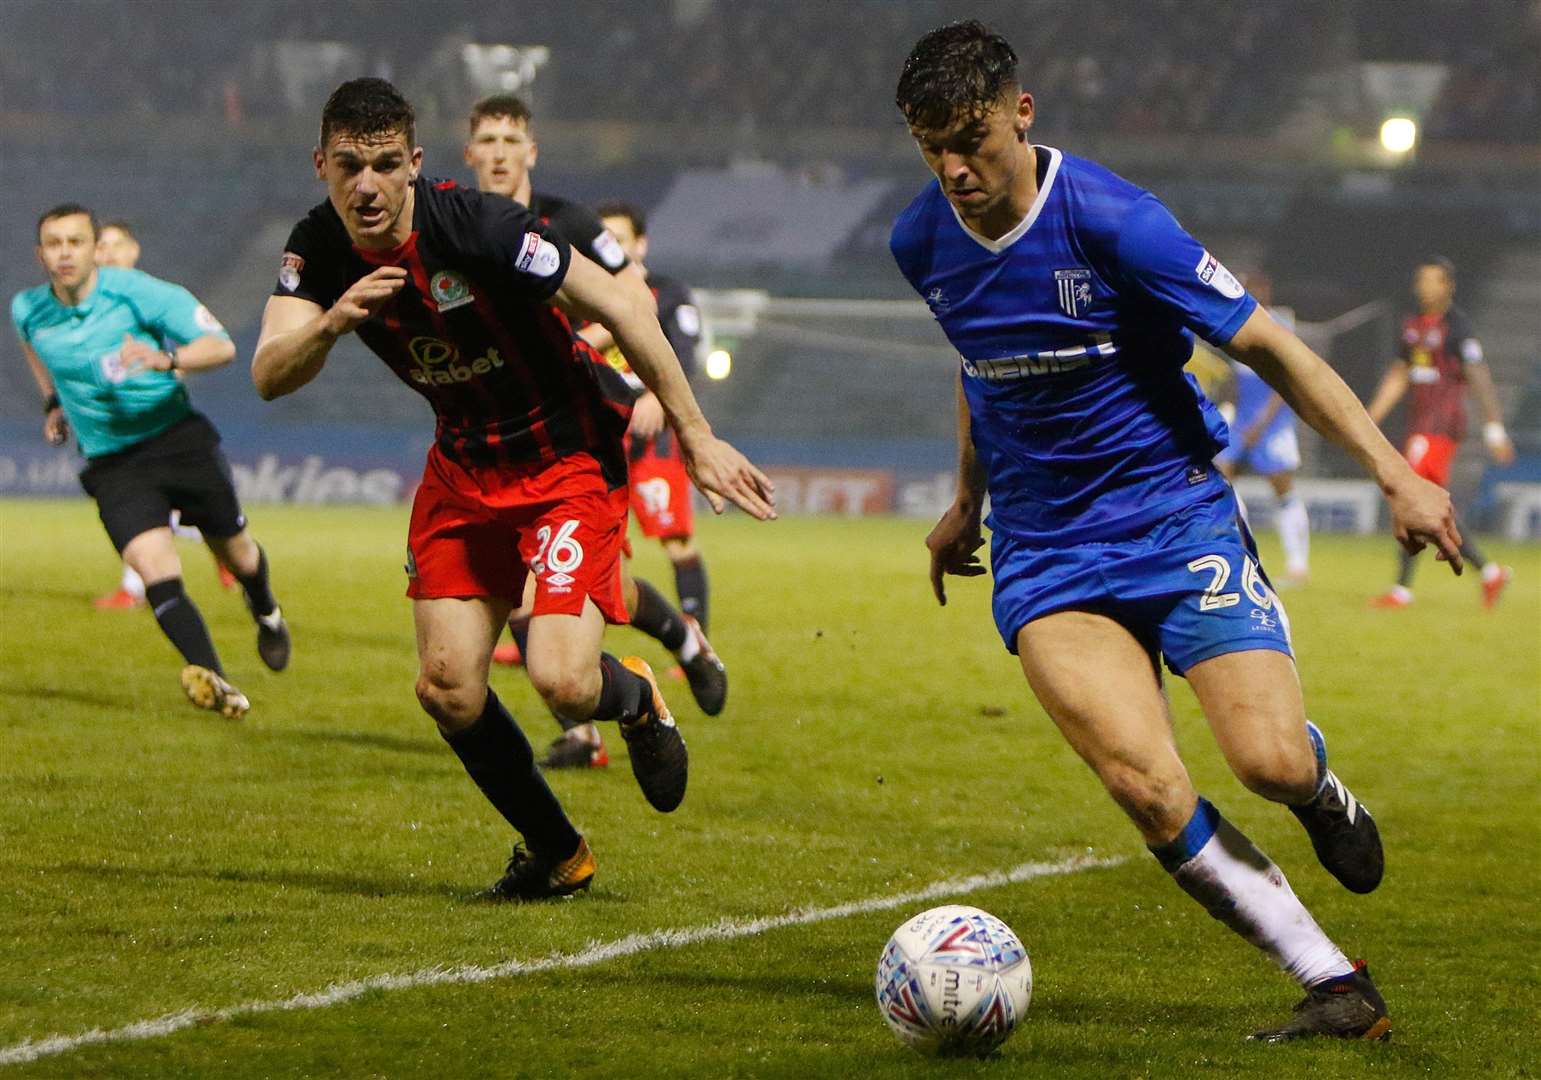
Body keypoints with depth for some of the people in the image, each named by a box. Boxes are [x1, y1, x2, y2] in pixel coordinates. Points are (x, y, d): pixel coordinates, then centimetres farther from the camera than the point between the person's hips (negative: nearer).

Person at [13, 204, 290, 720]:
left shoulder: (138, 292, -15)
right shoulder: (28, 311, -3)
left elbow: (222, 345, -16)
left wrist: (167, 359, -34)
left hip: (180, 439, -1)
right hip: (111, 462, 1)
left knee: (234, 551, 14)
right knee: (153, 566, -21)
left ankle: (266, 614, 50)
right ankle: (214, 684, -34)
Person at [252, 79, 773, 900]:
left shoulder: (479, 228, -26)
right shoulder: (318, 250, -9)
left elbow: (621, 308, -19)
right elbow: (270, 376, -19)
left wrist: (696, 438, -14)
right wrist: (333, 321, -41)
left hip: (569, 459, -6)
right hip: (463, 466, 6)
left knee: (563, 684, -19)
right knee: (447, 688, -4)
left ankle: (635, 698, 20)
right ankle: (555, 853, 20)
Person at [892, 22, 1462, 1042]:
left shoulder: (1111, 220, -16)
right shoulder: (923, 242, 1)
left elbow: (1267, 346, -12)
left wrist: (1395, 474, -17)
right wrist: (968, 500, 31)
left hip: (1177, 517, -3)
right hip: (1045, 559, 3)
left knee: (1269, 762, -19)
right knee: (1147, 787, -21)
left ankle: (1320, 791, 21)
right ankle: (1340, 989, -14)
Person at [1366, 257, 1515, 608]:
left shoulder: (1458, 326, -8)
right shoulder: (1412, 327, 16)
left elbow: (1479, 378, -13)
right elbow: (1397, 378, 22)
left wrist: (1495, 430, -18)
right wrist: (1368, 422, 17)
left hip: (1442, 424, -8)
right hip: (1419, 423, 8)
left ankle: (1403, 589, -11)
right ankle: (1490, 572, 17)